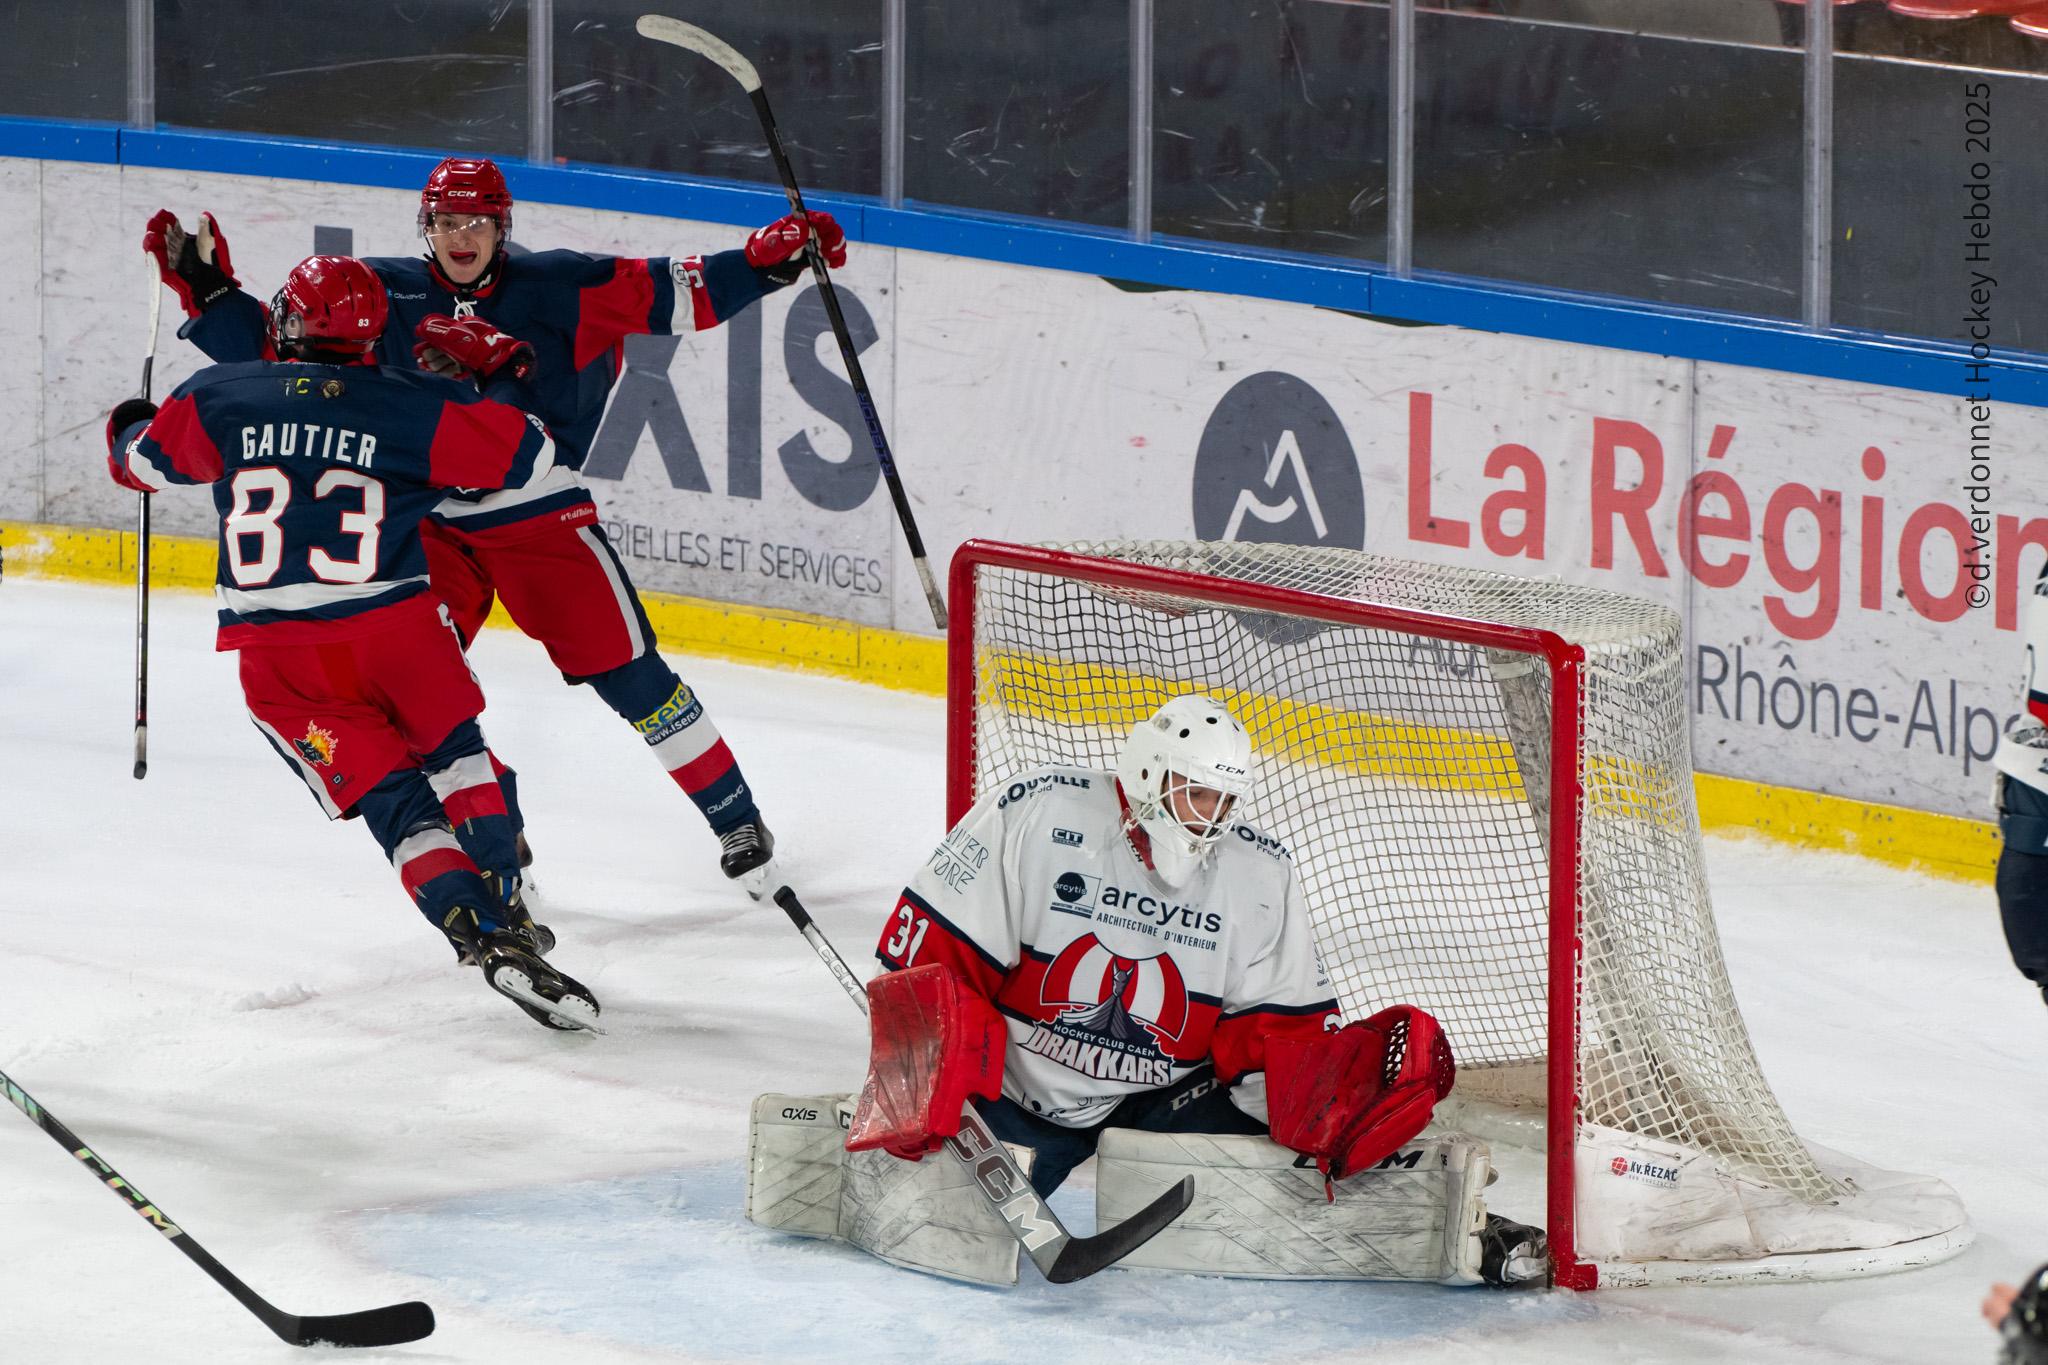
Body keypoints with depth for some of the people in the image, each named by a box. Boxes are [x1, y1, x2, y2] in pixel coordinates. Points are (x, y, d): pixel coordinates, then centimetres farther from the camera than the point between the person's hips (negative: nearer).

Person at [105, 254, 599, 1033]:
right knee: (451, 756, 27)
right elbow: (531, 459, 3)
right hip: (395, 630, -1)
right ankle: (502, 906, 22)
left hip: (277, 662, 1)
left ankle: (482, 932, -12)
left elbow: (146, 461, 22)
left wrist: (128, 432, 46)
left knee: (396, 801, 4)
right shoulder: (414, 407, 0)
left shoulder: (219, 399, 5)